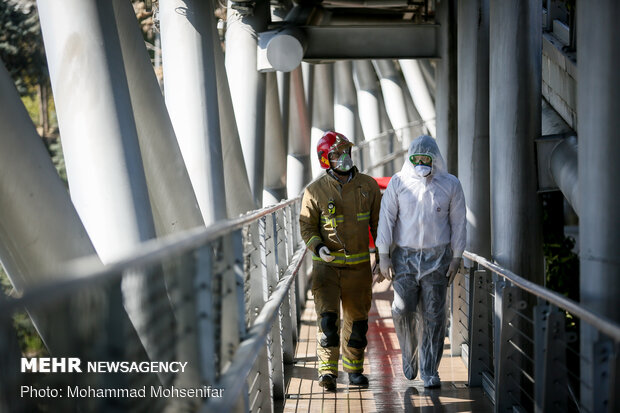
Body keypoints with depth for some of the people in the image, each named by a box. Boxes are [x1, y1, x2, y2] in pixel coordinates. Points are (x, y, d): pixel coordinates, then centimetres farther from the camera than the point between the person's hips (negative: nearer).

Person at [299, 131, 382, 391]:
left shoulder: (368, 186, 2)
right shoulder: (315, 190, -4)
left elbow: (378, 223, 9)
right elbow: (307, 225, 0)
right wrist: (318, 246, -19)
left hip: (359, 265, 2)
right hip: (327, 264, -2)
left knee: (356, 319, 11)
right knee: (327, 317, -12)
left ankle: (353, 368, 26)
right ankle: (327, 371, -5)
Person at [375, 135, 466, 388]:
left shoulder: (450, 185, 0)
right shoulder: (398, 183, -1)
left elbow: (458, 223, 4)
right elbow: (386, 218, -1)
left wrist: (456, 258, 1)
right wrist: (383, 255, -6)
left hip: (437, 257, 0)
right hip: (405, 255, 0)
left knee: (433, 315, 0)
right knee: (403, 310, -10)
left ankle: (429, 371, 9)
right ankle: (409, 354, 18)